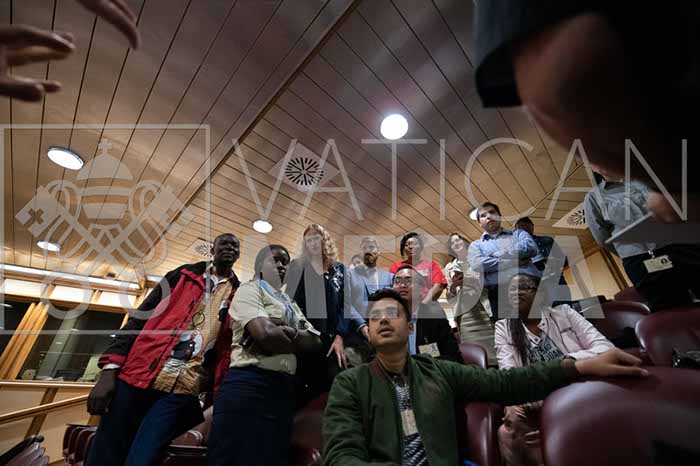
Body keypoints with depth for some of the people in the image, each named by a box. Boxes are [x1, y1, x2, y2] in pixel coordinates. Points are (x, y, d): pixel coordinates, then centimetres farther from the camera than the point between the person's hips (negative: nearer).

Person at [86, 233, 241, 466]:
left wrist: (215, 392, -1)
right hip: (137, 375, 1)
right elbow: (139, 319, 6)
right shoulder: (184, 275, 9)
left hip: (182, 389, -1)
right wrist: (109, 370, -1)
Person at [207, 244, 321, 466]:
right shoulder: (249, 290, -2)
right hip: (248, 385, -8)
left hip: (284, 388, 8)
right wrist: (297, 341, 0)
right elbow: (265, 334, -20)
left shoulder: (290, 304, 20)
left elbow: (315, 342, 8)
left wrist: (287, 331, -12)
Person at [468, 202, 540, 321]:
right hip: (500, 292, -1)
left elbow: (531, 247, 0)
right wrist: (515, 261, -2)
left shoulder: (518, 234, 24)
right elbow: (477, 265, -4)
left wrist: (496, 255, 1)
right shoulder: (475, 245, 18)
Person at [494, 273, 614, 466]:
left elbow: (606, 347, -3)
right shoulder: (503, 327, 6)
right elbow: (508, 372, -6)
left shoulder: (563, 312, 7)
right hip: (535, 405, 0)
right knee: (508, 433, -30)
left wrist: (569, 361, -23)